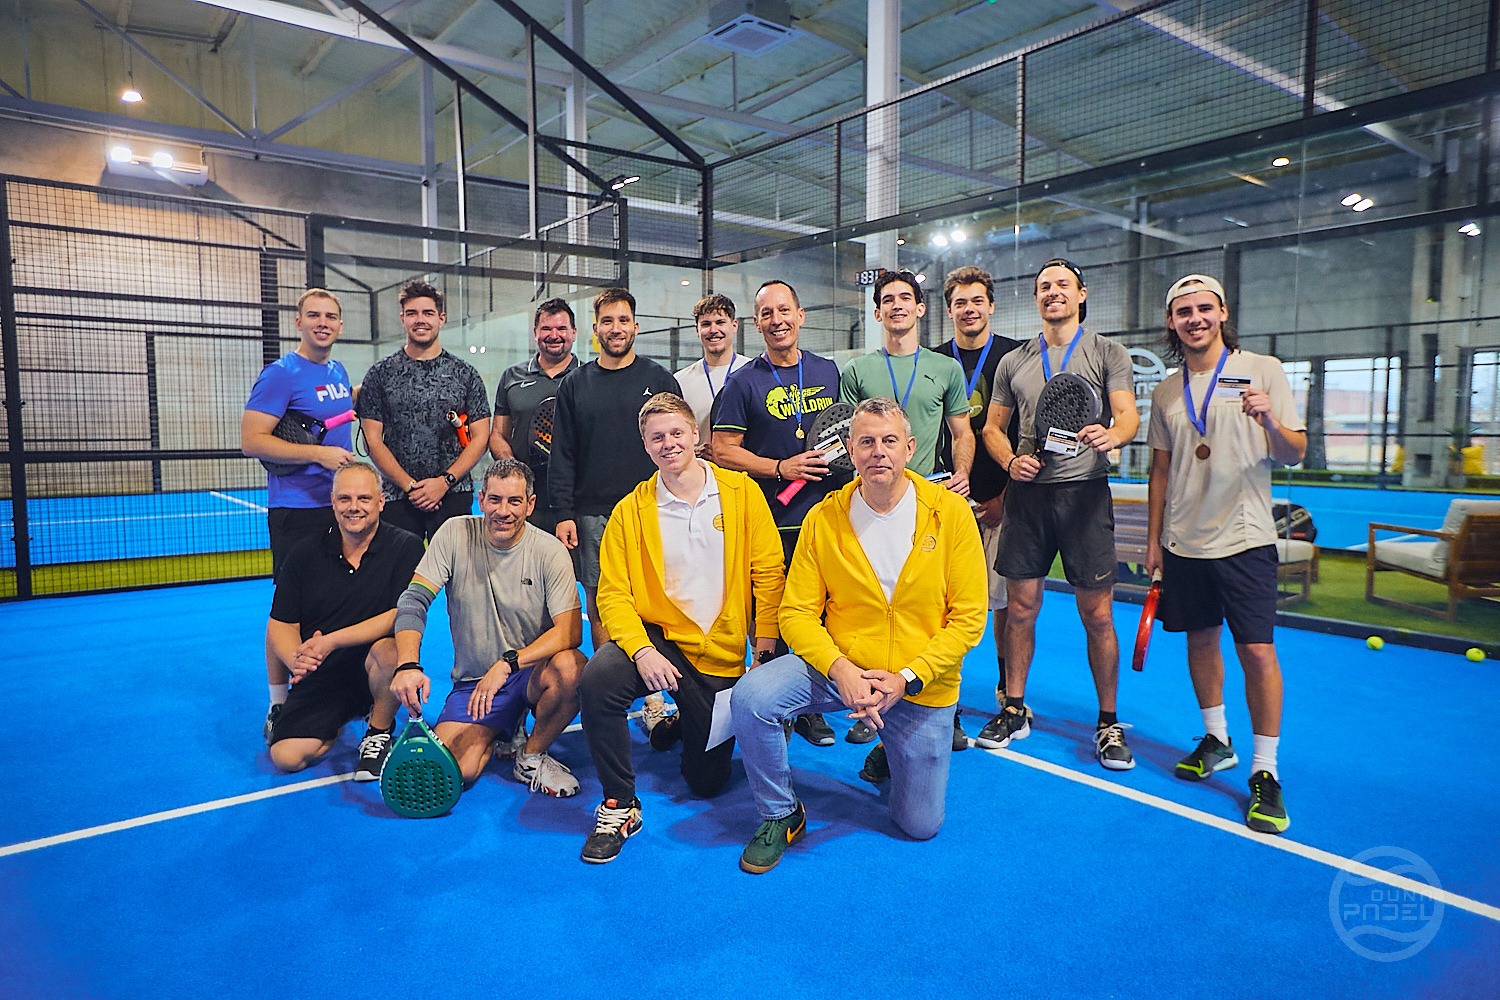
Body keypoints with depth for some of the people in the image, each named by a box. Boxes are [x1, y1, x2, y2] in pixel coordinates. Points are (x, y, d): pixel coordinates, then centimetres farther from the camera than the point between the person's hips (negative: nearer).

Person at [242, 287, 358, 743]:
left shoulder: (338, 372, 13)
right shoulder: (280, 374, -10)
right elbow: (251, 441, -16)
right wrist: (318, 453, -22)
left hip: (339, 505, 7)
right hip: (296, 510, -7)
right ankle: (278, 705, 10)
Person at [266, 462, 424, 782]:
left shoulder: (406, 547, -9)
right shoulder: (304, 554, 1)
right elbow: (281, 625, 1)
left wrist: (332, 641, -28)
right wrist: (295, 659, -22)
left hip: (374, 673, -3)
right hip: (320, 678, 3)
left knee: (387, 648, -36)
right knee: (287, 756, -15)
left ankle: (379, 732, -6)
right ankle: (336, 726, 21)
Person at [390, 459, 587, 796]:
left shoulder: (550, 551, -10)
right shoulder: (455, 534, -6)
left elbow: (570, 630, -18)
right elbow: (414, 600, -11)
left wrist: (507, 665, -30)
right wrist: (408, 665, -29)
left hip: (531, 674, -1)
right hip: (472, 681, 1)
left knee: (571, 667, -35)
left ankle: (531, 757, -5)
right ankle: (502, 731, 15)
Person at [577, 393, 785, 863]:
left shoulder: (741, 492, -3)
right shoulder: (630, 510, -3)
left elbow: (768, 572, -2)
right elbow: (613, 593, -7)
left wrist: (766, 647, -9)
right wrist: (641, 650, -24)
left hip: (722, 655, 1)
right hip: (660, 636, 0)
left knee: (707, 781, 8)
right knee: (599, 676, -34)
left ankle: (683, 723, 43)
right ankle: (618, 805, -12)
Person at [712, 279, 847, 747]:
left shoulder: (828, 371, 11)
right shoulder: (744, 382, 0)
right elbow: (723, 450, -4)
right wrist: (781, 468, -14)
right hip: (771, 520, -3)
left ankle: (809, 707, 25)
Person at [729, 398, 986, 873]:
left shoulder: (949, 512, -10)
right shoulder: (823, 519, -8)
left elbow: (968, 617, -10)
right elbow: (798, 613, -6)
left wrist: (908, 678, -20)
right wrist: (840, 669, -24)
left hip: (923, 685, 0)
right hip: (840, 668, 0)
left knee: (920, 825, 7)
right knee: (750, 697, -27)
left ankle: (892, 752, 42)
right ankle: (782, 815, 0)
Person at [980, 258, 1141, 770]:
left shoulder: (1107, 353, 7)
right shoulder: (1013, 362, 15)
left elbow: (1128, 415, -3)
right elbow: (992, 427, 16)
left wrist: (1111, 434, -27)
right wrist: (1011, 461, -5)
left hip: (1085, 491, -2)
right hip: (1027, 494, 3)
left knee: (1097, 614, 0)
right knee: (1021, 607, 6)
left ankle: (1108, 723, 14)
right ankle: (1014, 710, 21)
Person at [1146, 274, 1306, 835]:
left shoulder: (1263, 370, -2)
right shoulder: (1166, 391, 9)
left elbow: (1294, 455, -4)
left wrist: (1270, 421, -25)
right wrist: (1153, 539, 13)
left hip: (1244, 538, -4)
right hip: (1183, 541, 4)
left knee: (1257, 650, -8)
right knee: (1200, 639, 12)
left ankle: (1264, 772, 5)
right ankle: (1216, 741, 30)